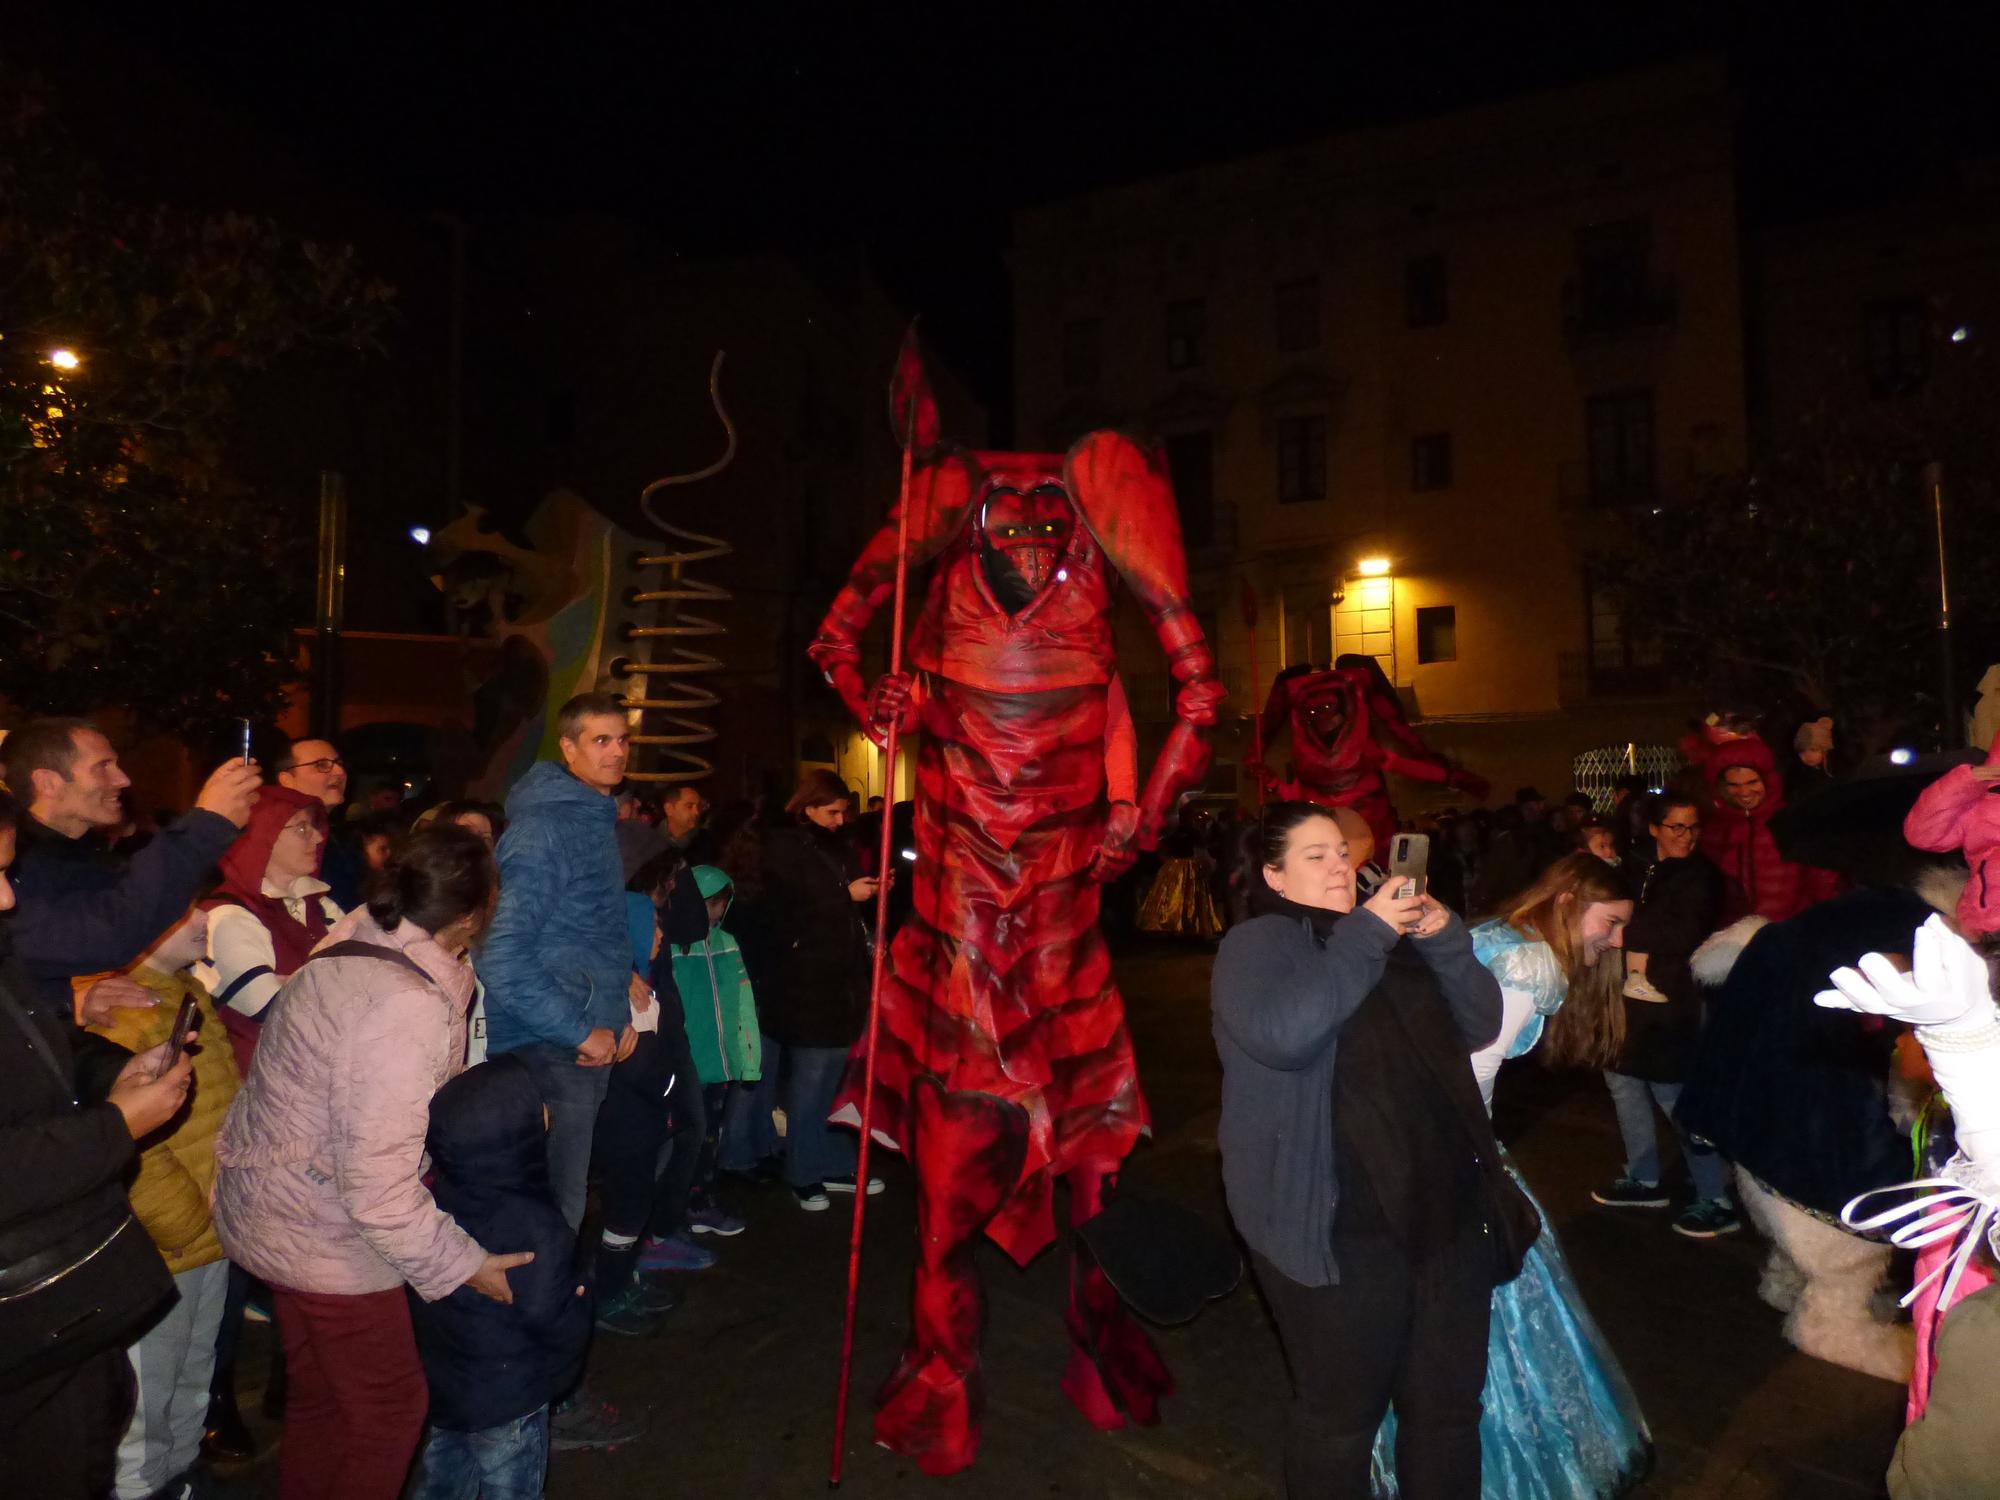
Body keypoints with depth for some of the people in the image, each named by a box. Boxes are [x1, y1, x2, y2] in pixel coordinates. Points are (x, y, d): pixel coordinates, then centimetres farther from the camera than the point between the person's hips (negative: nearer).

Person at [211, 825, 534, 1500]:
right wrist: (460, 1264, -18)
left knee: (320, 1395, 26)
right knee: (390, 1407, 11)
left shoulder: (347, 953, -3)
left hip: (277, 1212, 9)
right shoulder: (407, 1008, -32)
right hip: (325, 1237, -9)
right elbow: (379, 1185, -30)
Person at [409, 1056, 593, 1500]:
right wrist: (579, 1300, -8)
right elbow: (559, 1327, -27)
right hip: (507, 1399, -6)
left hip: (441, 1379, 6)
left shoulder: (438, 1193, -13)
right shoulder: (536, 1229, -33)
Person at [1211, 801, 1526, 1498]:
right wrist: (1365, 935, -22)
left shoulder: (1394, 937, 14)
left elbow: (1481, 1023, 10)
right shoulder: (1257, 944, -8)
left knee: (1448, 1402, 19)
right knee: (1341, 1412, 9)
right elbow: (1281, 1034, -27)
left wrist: (1445, 938, -7)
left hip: (1447, 1211, 7)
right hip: (1340, 1228, -6)